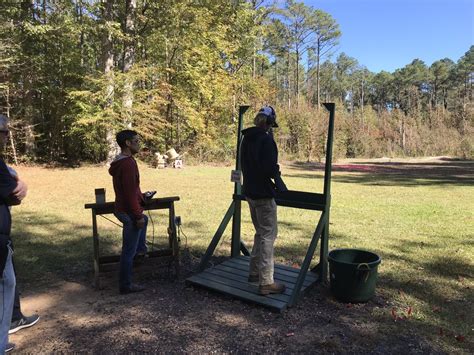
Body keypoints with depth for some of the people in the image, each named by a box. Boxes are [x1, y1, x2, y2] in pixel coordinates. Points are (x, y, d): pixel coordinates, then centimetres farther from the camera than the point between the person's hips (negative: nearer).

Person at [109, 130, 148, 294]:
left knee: (144, 219, 36)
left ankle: (141, 250, 41)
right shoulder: (128, 163, -23)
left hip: (122, 209, 10)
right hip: (129, 212, -10)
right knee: (129, 251, 1)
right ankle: (125, 286, 14)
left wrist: (141, 196, 27)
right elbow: (130, 193, -25)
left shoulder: (118, 162, 10)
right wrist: (138, 216, -21)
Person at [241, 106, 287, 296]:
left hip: (249, 192, 9)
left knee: (260, 232, 21)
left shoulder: (247, 138, 10)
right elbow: (269, 168, -24)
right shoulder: (266, 139, -17)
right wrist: (279, 182, -5)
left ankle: (254, 272, 29)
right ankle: (266, 283, 1)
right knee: (268, 234, -2)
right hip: (263, 194, -9)